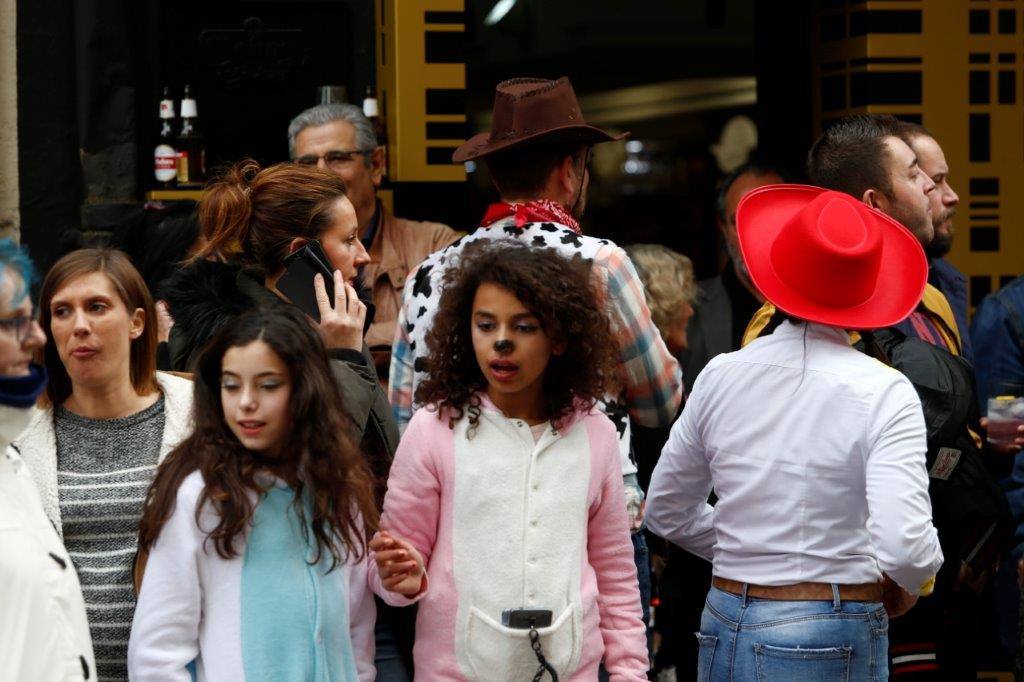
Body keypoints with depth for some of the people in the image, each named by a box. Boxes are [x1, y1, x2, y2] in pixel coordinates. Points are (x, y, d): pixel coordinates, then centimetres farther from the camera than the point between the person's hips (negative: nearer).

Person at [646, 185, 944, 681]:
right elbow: (904, 546, -21)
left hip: (724, 635, 5)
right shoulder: (883, 392, -12)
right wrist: (908, 584, 0)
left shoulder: (721, 376, 2)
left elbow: (665, 513, 12)